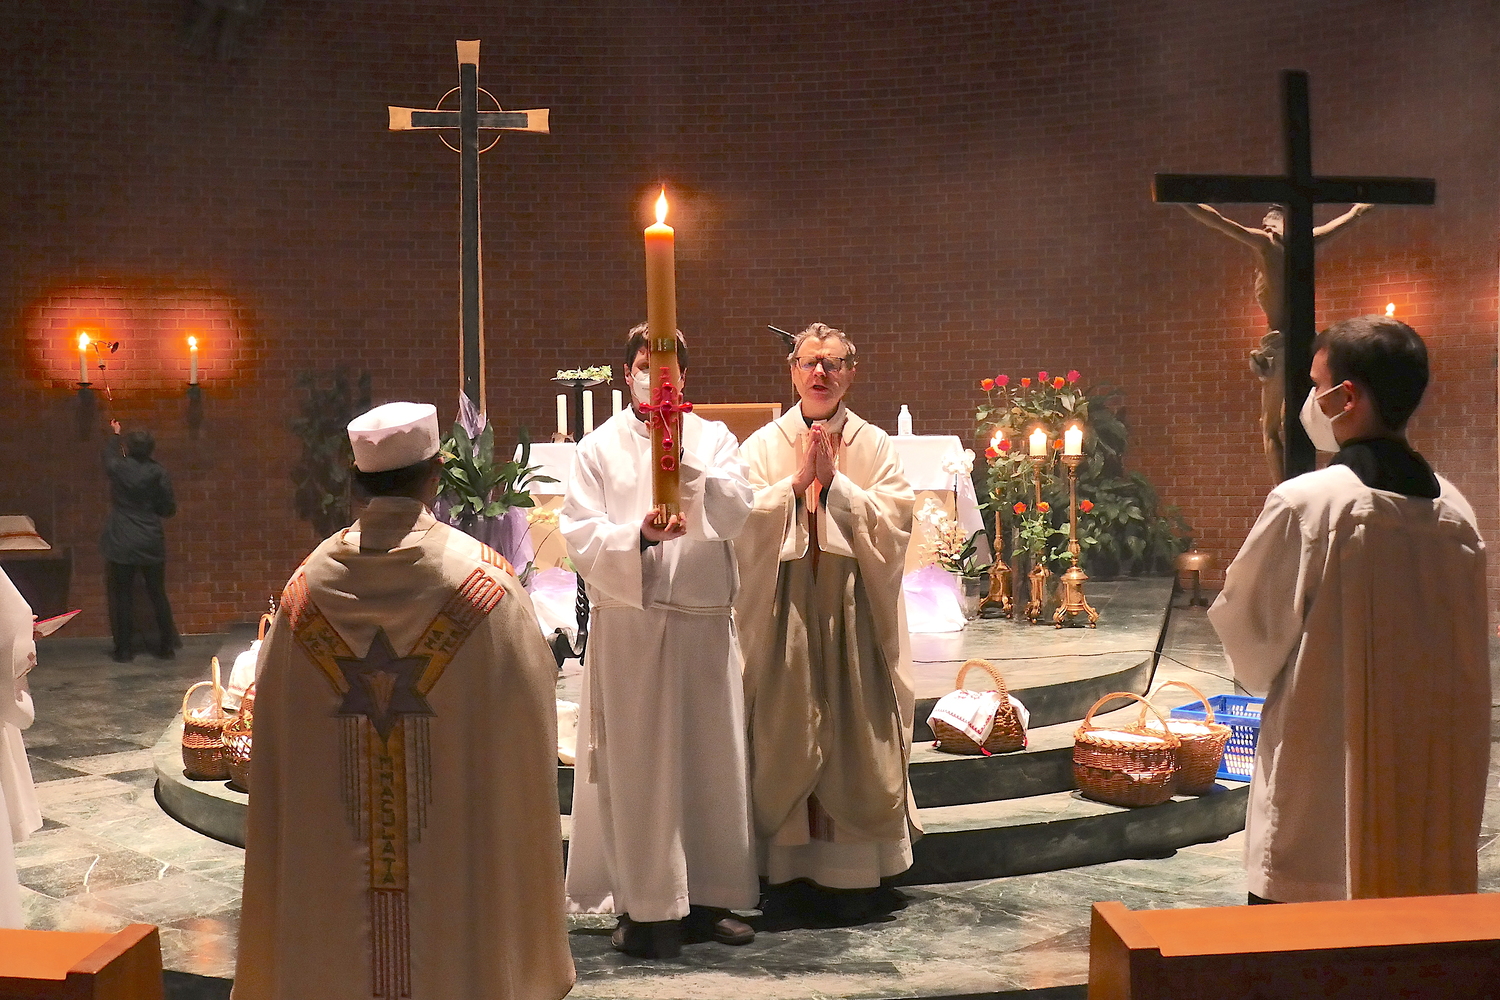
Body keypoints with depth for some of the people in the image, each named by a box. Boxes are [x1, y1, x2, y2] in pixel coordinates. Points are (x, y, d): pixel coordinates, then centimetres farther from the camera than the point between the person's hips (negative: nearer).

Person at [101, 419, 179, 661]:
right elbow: (169, 508, -1)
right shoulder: (158, 472, -6)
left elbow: (110, 457, 20)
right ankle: (166, 646, 15)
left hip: (121, 545, -1)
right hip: (152, 545, 2)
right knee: (158, 595, 11)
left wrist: (114, 434, 38)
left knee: (122, 597, 6)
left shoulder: (118, 468, -6)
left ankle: (124, 649, 10)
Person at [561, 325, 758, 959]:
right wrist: (639, 535, -21)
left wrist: (687, 464, -21)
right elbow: (579, 532, -4)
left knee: (710, 757, 5)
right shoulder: (599, 447, 6)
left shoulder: (713, 438, 8)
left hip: (703, 622, 2)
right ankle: (644, 904, 8)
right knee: (636, 763, -1)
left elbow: (736, 514, -7)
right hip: (627, 624, -1)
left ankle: (708, 897, 17)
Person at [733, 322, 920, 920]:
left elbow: (894, 524, -5)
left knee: (855, 734, 3)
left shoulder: (875, 446, 5)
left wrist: (834, 481, -12)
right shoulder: (763, 446, 5)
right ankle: (793, 867, 15)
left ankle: (855, 875, 13)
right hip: (785, 613, 0)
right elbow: (745, 522, -6)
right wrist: (798, 480, -14)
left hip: (853, 612, 0)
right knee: (787, 740, 3)